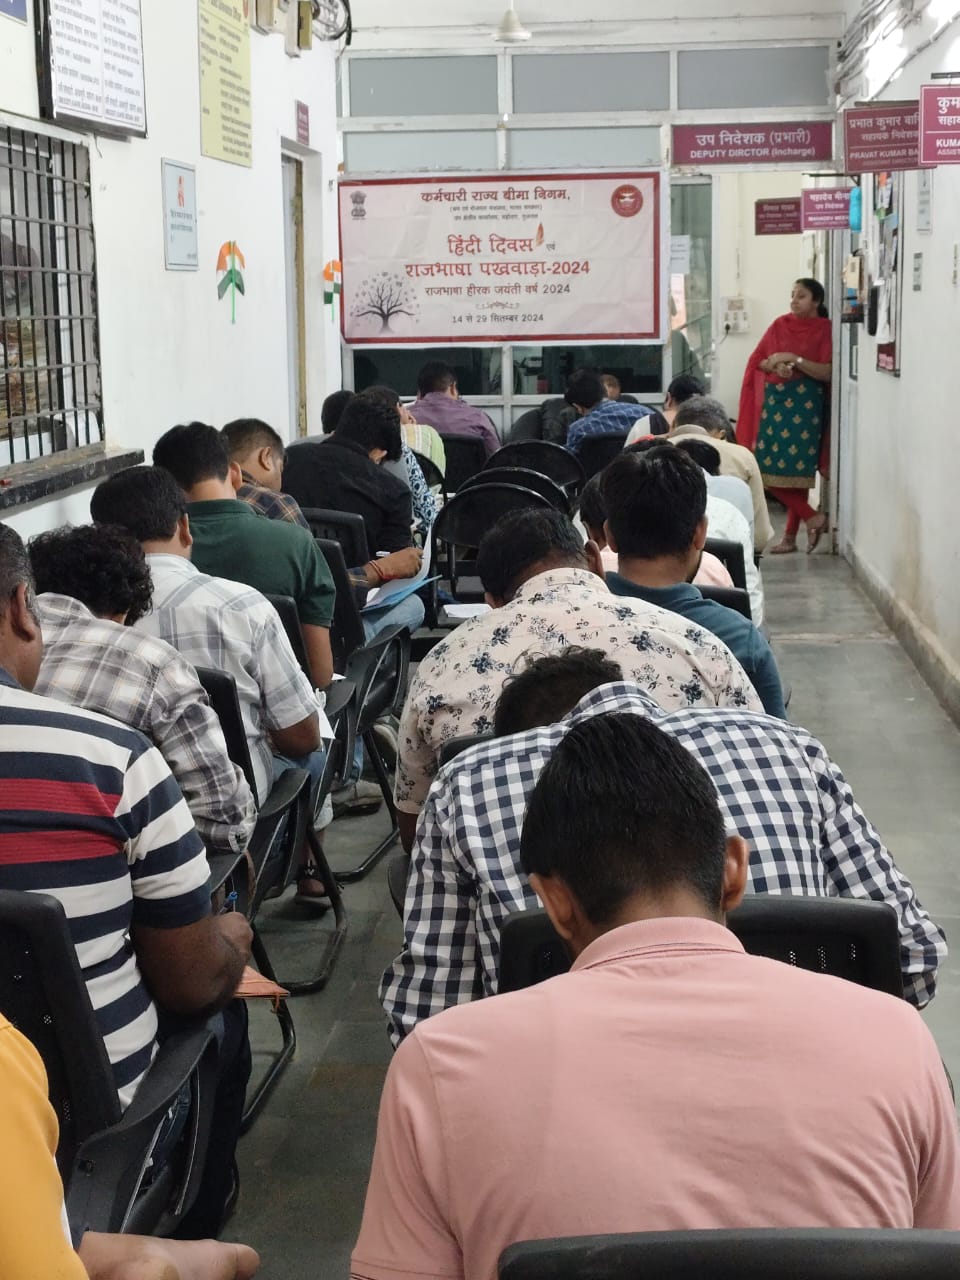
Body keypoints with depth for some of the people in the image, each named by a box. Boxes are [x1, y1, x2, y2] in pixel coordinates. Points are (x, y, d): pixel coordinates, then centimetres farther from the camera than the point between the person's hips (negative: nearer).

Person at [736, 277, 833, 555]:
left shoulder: (824, 330, -3)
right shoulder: (780, 325, 9)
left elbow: (827, 373, -11)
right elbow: (757, 361, 11)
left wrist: (794, 359, -18)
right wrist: (774, 365, -10)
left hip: (805, 404, -5)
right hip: (775, 400, 5)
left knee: (796, 469, -4)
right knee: (770, 469, -1)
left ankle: (791, 536, 5)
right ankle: (812, 517, 8)